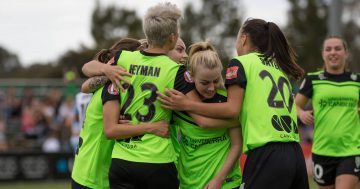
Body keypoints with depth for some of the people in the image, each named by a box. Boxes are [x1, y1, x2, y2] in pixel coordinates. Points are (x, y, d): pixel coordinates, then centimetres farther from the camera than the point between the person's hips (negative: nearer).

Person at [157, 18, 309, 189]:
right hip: (295, 154, 7)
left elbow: (232, 109, -7)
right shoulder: (279, 67, 22)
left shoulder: (240, 63, 2)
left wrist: (186, 104, -5)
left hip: (267, 155, -7)